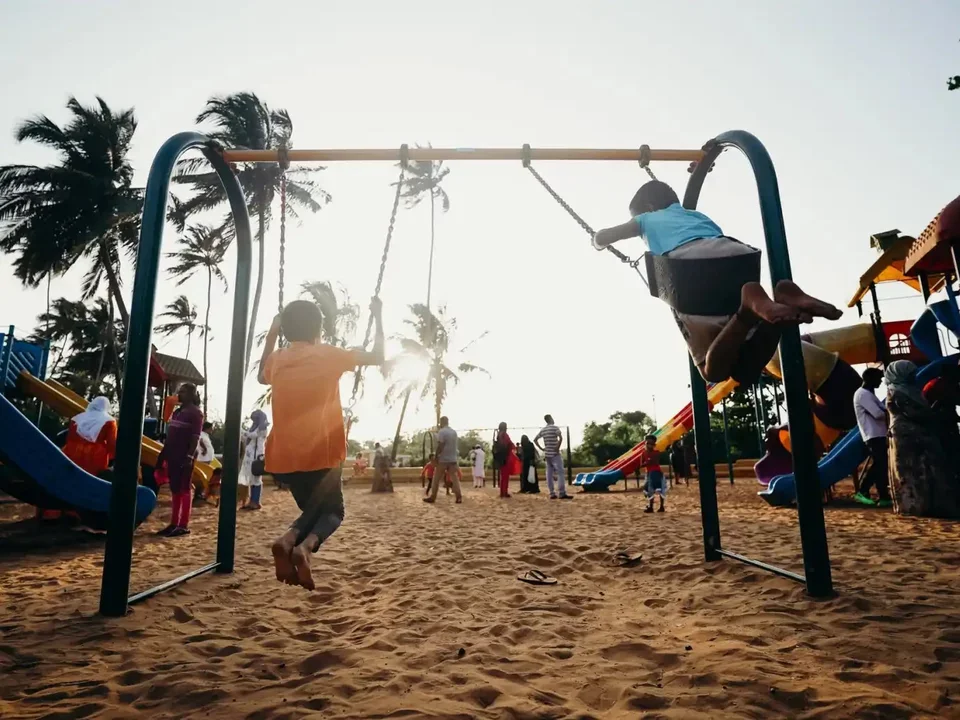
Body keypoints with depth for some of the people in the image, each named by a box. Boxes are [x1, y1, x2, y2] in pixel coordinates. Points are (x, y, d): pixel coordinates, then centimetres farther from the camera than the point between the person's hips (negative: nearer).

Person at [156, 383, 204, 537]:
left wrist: (190, 456, -22)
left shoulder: (195, 413, -7)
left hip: (185, 457, -8)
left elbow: (196, 437, -15)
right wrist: (163, 454, 16)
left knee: (184, 489, -6)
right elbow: (170, 435, 20)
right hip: (173, 455, 9)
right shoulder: (177, 411, 19)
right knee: (175, 490, 10)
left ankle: (184, 525, -4)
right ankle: (174, 524, 16)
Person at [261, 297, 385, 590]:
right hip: (321, 455, -4)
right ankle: (304, 546, -18)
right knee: (332, 511, 17)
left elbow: (262, 377, 33)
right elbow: (377, 357, 4)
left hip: (283, 458, 5)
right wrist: (377, 316, 14)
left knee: (314, 509, 24)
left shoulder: (277, 359, 8)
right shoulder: (328, 355, -4)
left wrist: (270, 336, 32)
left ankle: (288, 540, -10)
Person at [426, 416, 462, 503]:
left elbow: (440, 446, -17)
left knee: (436, 479, 4)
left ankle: (432, 497, 8)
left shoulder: (441, 431, -11)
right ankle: (459, 497, 0)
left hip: (443, 459, -6)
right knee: (455, 478, 5)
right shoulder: (454, 432, 11)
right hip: (453, 459, 6)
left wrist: (436, 456, -9)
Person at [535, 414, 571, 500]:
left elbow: (535, 439, 15)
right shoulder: (555, 427, -8)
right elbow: (561, 438, -24)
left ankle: (552, 494, 6)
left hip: (547, 454, 7)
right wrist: (558, 448, -16)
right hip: (555, 454, -7)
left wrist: (541, 448, 11)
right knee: (560, 473, -8)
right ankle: (562, 493, -15)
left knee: (549, 474, 6)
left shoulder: (543, 430, 11)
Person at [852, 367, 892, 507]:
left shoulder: (868, 393, 20)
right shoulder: (863, 394, -14)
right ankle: (884, 497, -2)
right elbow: (878, 414, -21)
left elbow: (880, 411, 18)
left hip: (877, 434, 10)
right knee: (881, 466, -7)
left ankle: (862, 492, 16)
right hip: (874, 435, -10)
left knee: (878, 465, 12)